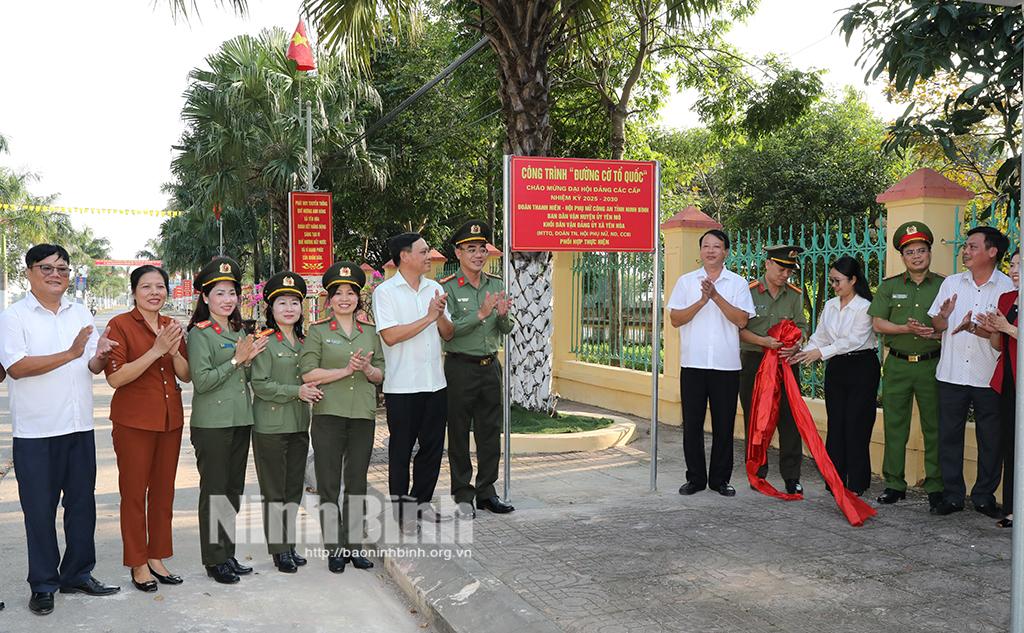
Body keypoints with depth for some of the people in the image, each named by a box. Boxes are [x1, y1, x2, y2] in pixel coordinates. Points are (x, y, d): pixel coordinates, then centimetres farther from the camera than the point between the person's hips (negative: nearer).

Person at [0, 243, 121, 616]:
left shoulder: (80, 314, 10)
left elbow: (94, 367, 11)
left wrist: (100, 355, -13)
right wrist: (70, 354, -24)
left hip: (79, 427, 5)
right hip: (35, 432, -4)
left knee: (82, 503, 11)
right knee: (40, 509, 3)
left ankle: (77, 575, 23)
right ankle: (43, 584, 15)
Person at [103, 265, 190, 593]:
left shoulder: (172, 327, 9)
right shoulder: (121, 324, -7)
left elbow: (186, 376, 7)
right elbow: (115, 377, -16)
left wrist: (175, 351, -12)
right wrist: (155, 351, -22)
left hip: (170, 419, 5)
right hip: (134, 421, -5)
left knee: (163, 491, 11)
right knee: (134, 492, 3)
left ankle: (157, 557, 23)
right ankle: (138, 564, 14)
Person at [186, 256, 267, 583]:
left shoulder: (239, 331, 14)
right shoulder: (200, 333, -8)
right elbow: (202, 380, -17)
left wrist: (249, 359, -1)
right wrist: (237, 359, -15)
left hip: (240, 420, 7)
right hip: (211, 423, -7)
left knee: (234, 489, 12)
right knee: (214, 491, 1)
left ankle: (227, 553, 22)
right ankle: (214, 559, 10)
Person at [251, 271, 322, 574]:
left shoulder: (304, 342, 11)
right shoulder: (265, 343, -9)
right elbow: (260, 385, -15)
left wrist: (311, 390, 4)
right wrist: (296, 391, -19)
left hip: (299, 425, 6)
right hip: (270, 427, -6)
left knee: (294, 489, 12)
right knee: (274, 491, 3)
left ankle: (288, 544, 23)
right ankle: (278, 549, 12)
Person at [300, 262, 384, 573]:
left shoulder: (370, 331, 11)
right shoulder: (318, 331, 1)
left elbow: (380, 374, 12)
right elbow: (308, 374, -8)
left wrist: (367, 369, -10)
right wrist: (345, 370, -16)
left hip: (363, 414, 3)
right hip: (329, 414, -3)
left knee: (357, 482, 9)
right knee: (328, 484, 1)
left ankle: (353, 544, 19)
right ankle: (334, 548, 10)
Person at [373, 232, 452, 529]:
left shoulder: (435, 288, 9)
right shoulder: (385, 292, -8)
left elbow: (447, 333, 11)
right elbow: (390, 336, -18)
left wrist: (441, 316, -10)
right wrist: (428, 318, -15)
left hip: (435, 382, 6)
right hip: (402, 385, -6)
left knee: (433, 446, 12)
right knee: (401, 449, 5)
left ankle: (421, 501, 27)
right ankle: (401, 508, 15)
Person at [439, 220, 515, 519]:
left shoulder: (496, 284, 9)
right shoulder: (447, 287, -8)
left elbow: (506, 330, 10)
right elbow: (447, 330, -18)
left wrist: (503, 315, -11)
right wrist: (481, 314, -26)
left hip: (490, 366, 5)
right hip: (460, 367, -5)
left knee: (490, 433, 10)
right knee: (459, 434, 3)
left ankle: (486, 492, 21)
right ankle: (462, 495, 13)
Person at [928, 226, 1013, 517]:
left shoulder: (1007, 287, -2)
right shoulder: (951, 283, 8)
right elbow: (936, 325, 9)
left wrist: (974, 328, -24)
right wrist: (944, 316, -14)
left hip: (989, 376, -2)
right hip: (951, 373, 3)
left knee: (990, 440, 7)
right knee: (949, 437, 6)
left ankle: (984, 496, 21)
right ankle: (952, 495, 17)